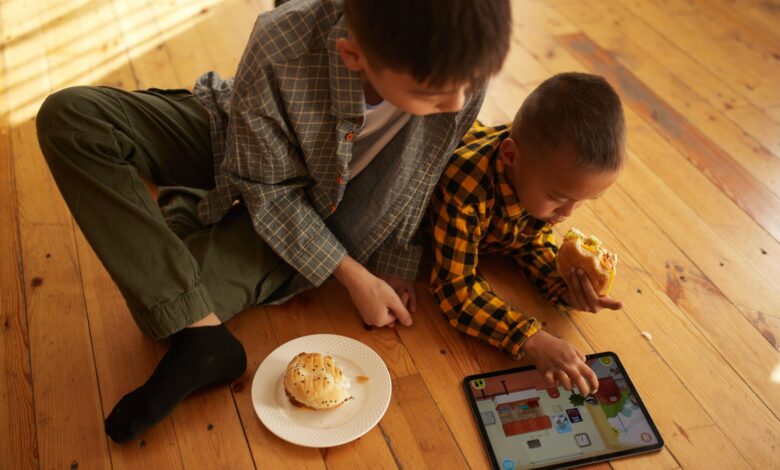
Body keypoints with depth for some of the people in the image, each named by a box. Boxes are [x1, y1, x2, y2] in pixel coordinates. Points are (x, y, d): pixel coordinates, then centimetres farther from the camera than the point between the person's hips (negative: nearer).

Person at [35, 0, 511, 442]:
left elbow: (420, 176, -10)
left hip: (319, 205, 1)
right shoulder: (280, 49, -38)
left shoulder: (463, 59, -30)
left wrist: (397, 261, -11)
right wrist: (354, 277, -21)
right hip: (236, 147, 0)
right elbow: (269, 191, -23)